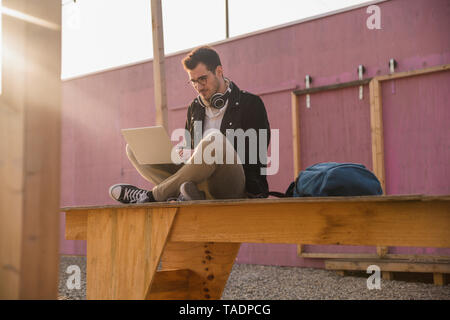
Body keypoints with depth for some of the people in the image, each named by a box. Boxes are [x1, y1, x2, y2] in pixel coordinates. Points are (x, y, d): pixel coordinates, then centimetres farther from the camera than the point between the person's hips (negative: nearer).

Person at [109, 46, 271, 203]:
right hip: (201, 185, 6)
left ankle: (153, 195, -20)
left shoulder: (251, 103, 2)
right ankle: (191, 194, -28)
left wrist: (200, 154, -12)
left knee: (214, 138, -37)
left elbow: (254, 158, -6)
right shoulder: (195, 107, 19)